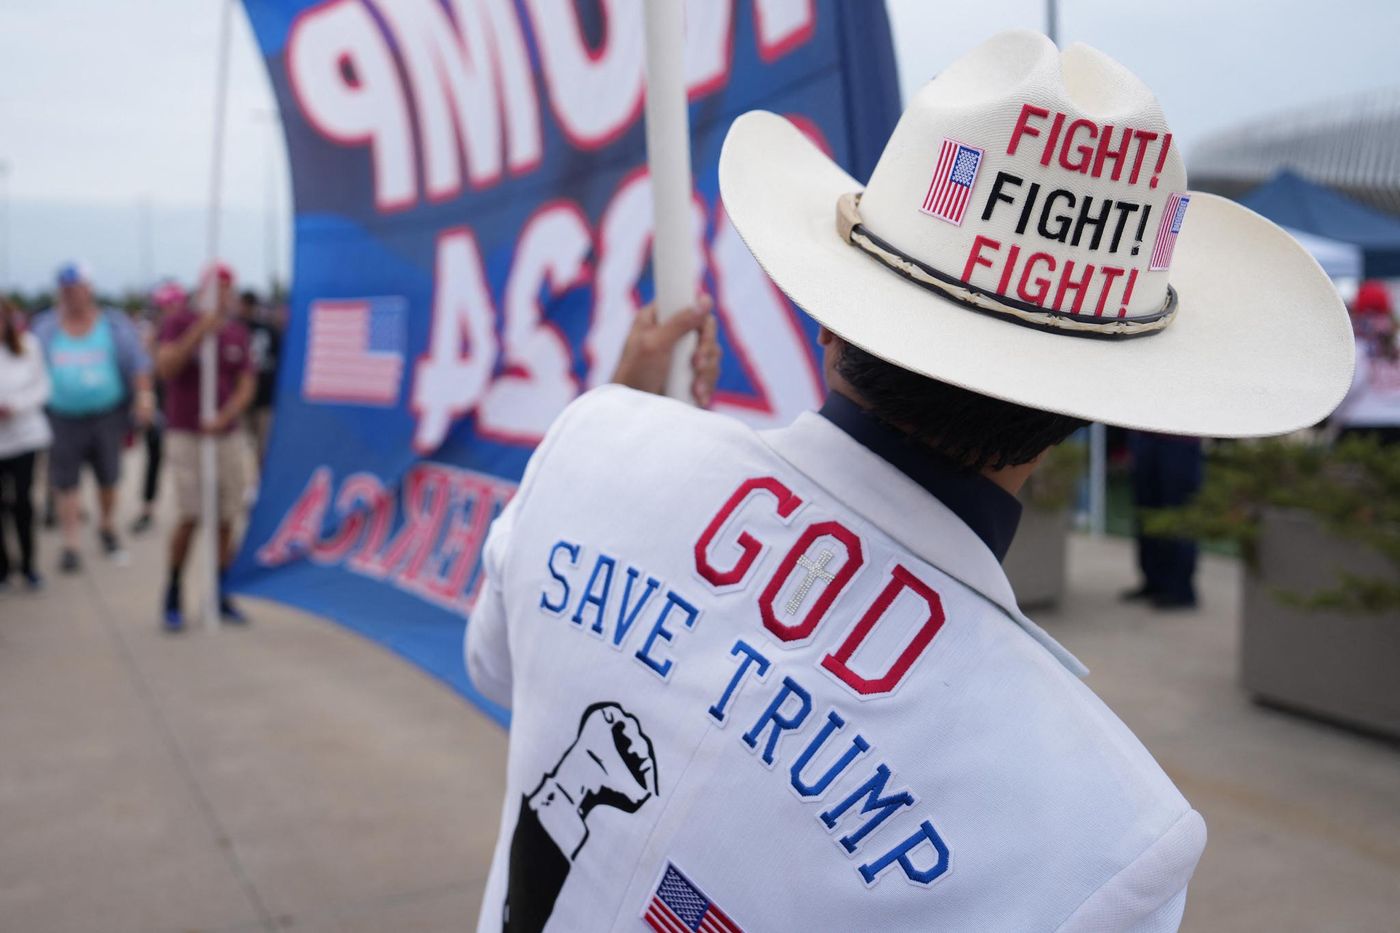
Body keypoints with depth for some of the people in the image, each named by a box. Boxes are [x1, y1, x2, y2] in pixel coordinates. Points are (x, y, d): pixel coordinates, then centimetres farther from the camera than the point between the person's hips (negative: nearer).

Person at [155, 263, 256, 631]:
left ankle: (219, 596, 16)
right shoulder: (179, 322, -4)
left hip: (228, 434, 4)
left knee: (225, 518, 3)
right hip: (185, 435, -4)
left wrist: (225, 415, -13)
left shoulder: (237, 331, 7)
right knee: (190, 517, -11)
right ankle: (173, 595, 6)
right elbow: (166, 367, -18)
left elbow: (247, 383, 3)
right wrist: (199, 331, -27)